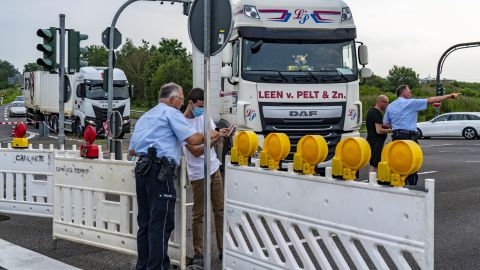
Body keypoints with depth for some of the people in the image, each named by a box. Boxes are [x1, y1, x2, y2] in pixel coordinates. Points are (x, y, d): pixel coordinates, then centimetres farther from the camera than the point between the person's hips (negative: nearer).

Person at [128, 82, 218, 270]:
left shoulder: (145, 117, 26)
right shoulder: (171, 112, 1)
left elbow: (131, 150, 26)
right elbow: (192, 139, -8)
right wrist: (209, 135, 9)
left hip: (142, 169, 8)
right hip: (160, 172, -8)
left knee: (145, 223, 12)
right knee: (161, 224, -7)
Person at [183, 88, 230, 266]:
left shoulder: (204, 115, 4)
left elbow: (214, 139, 8)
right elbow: (196, 152, -17)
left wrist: (221, 134, -13)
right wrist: (215, 138, -24)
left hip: (214, 168, 6)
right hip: (198, 173, -6)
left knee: (220, 211, 10)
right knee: (198, 215, 2)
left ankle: (223, 249, 19)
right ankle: (198, 254, 11)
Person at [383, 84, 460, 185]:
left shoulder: (390, 106, 12)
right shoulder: (411, 103, -4)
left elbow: (385, 124, 12)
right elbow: (430, 100, -5)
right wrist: (449, 96, -1)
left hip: (395, 136, 6)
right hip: (409, 136, -6)